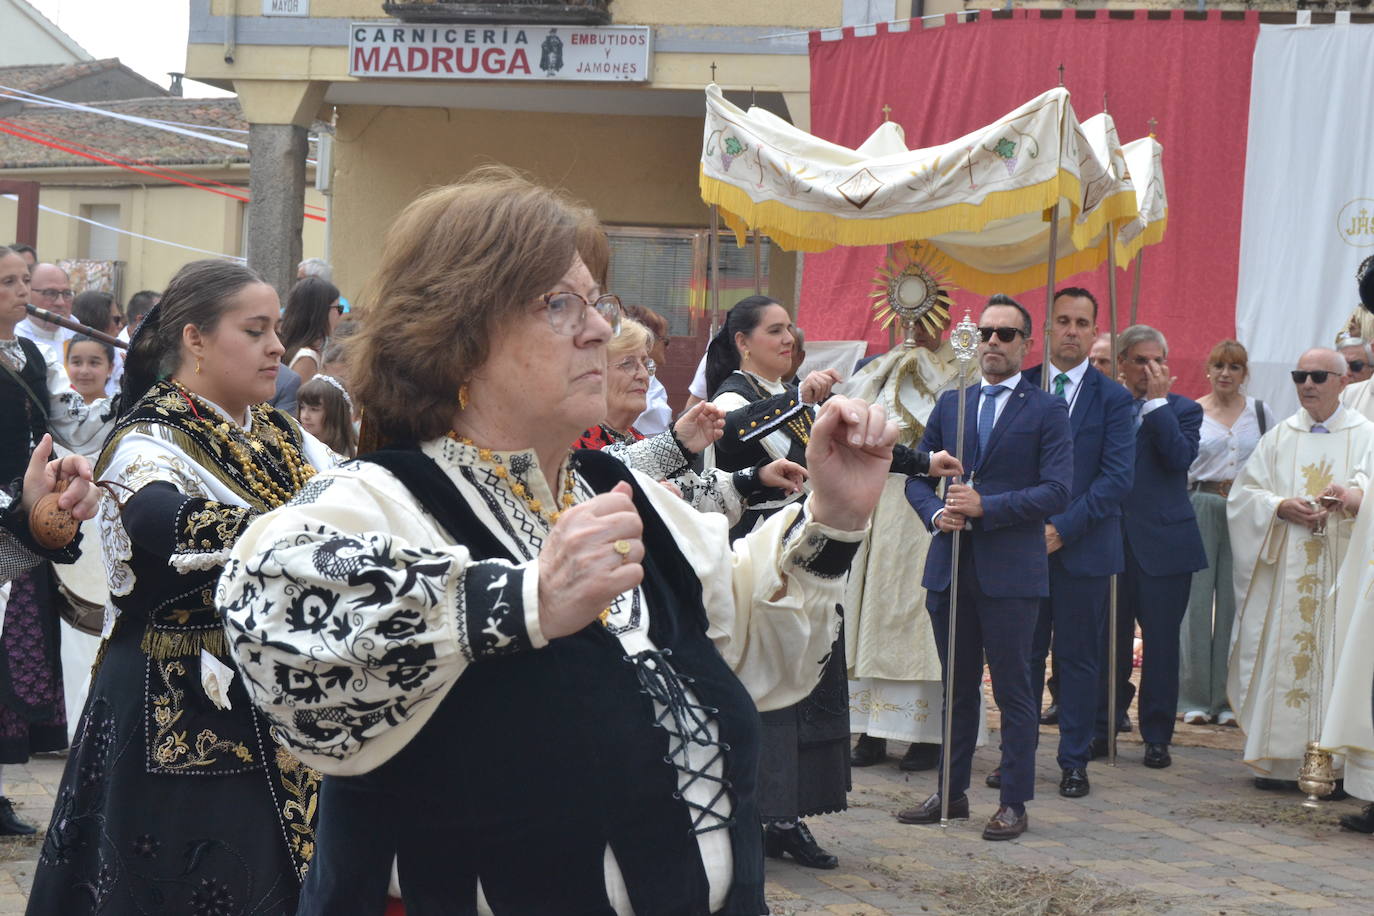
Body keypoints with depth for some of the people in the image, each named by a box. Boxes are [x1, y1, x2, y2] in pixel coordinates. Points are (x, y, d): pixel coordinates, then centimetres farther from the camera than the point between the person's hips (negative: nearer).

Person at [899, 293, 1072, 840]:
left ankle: (1014, 802, 10)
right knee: (957, 687, 14)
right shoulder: (949, 404, 13)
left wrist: (985, 507, -18)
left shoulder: (1047, 412, -1)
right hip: (949, 567, 5)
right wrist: (936, 513, -7)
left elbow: (1056, 491, -11)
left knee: (1013, 690, 2)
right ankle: (951, 792, 24)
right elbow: (917, 474, 13)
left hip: (1010, 570, -5)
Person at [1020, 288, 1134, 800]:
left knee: (1079, 657, 5)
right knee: (1023, 654, 7)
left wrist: (1063, 528, -14)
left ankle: (1074, 762, 13)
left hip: (1084, 547, -1)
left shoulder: (1112, 398, 1)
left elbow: (1118, 477, -7)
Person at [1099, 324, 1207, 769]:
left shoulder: (1183, 410, 4)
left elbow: (1180, 456, -16)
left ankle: (1157, 737, 11)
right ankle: (1102, 730, 18)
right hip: (1110, 543, 2)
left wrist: (1157, 401, -12)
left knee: (1160, 644, 3)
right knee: (1109, 643, 8)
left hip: (1163, 544, -1)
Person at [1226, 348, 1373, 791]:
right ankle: (1278, 758, 5)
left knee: (1335, 657, -5)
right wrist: (1281, 507, -10)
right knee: (1281, 659, -1)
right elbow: (1244, 492, 8)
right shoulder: (1279, 438, 13)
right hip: (1284, 572, 2)